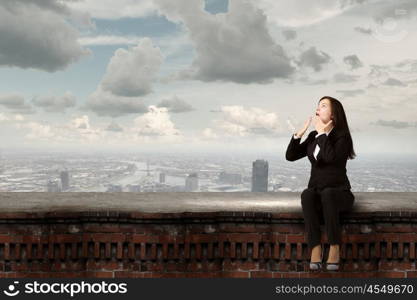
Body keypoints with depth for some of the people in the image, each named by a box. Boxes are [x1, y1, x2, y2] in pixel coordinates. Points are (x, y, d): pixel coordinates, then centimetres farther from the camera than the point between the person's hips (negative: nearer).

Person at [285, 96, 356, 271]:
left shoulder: (342, 136, -6)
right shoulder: (313, 136, 11)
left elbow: (330, 157, -26)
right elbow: (290, 156, 5)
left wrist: (323, 133, -15)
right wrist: (300, 132, -2)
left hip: (339, 192, -4)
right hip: (316, 191, 4)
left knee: (327, 194, -39)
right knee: (307, 194, -33)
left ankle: (335, 248, -32)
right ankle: (315, 248, -37)